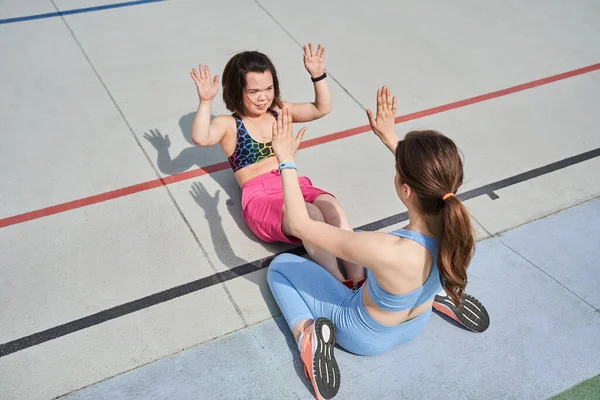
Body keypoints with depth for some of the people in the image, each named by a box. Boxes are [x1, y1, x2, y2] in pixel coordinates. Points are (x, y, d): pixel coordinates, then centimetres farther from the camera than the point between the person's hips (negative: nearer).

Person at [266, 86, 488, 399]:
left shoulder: (388, 252, -45)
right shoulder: (457, 226, -29)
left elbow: (299, 225, -33)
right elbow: (427, 177, -3)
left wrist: (287, 162, -24)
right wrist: (390, 138, -1)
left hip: (367, 338, -5)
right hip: (417, 325, 5)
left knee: (279, 266, 10)